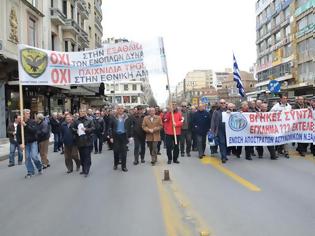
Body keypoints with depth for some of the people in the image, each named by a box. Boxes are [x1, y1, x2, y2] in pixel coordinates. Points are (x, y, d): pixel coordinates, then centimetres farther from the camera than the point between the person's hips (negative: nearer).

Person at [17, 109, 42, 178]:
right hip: (25, 143, 2)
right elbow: (18, 135, 2)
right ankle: (30, 172, 16)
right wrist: (20, 143, -8)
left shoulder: (32, 122, -4)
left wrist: (26, 125, -23)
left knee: (34, 156, -11)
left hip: (33, 142, -2)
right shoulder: (20, 124, 1)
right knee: (27, 158, 3)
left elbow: (34, 130, -18)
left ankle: (39, 167, 16)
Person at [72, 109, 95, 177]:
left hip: (87, 141, -4)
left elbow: (93, 128, -5)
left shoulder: (89, 120, 0)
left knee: (87, 156, -5)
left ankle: (86, 171, 0)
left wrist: (86, 129, -18)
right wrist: (76, 131, -9)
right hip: (80, 141, 4)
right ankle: (83, 169, 25)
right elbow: (73, 129, 12)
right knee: (81, 156, 12)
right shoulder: (76, 121, 9)